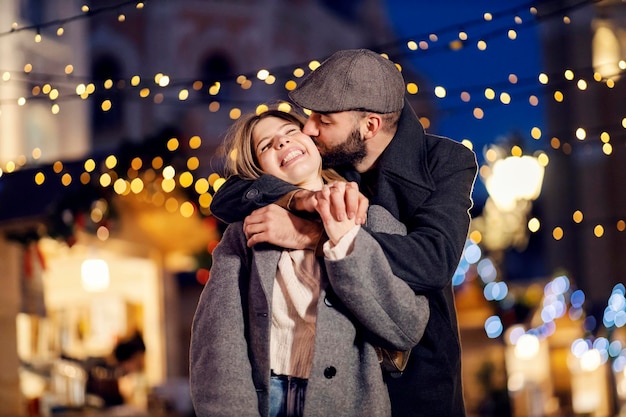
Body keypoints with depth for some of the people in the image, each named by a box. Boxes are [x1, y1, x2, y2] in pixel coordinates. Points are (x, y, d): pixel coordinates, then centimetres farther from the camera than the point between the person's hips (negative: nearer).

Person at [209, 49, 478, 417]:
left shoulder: (448, 163, -14)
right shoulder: (321, 157, -4)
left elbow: (434, 259, -30)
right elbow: (227, 199, -12)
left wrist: (306, 235, -36)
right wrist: (301, 197, -33)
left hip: (415, 373, -3)